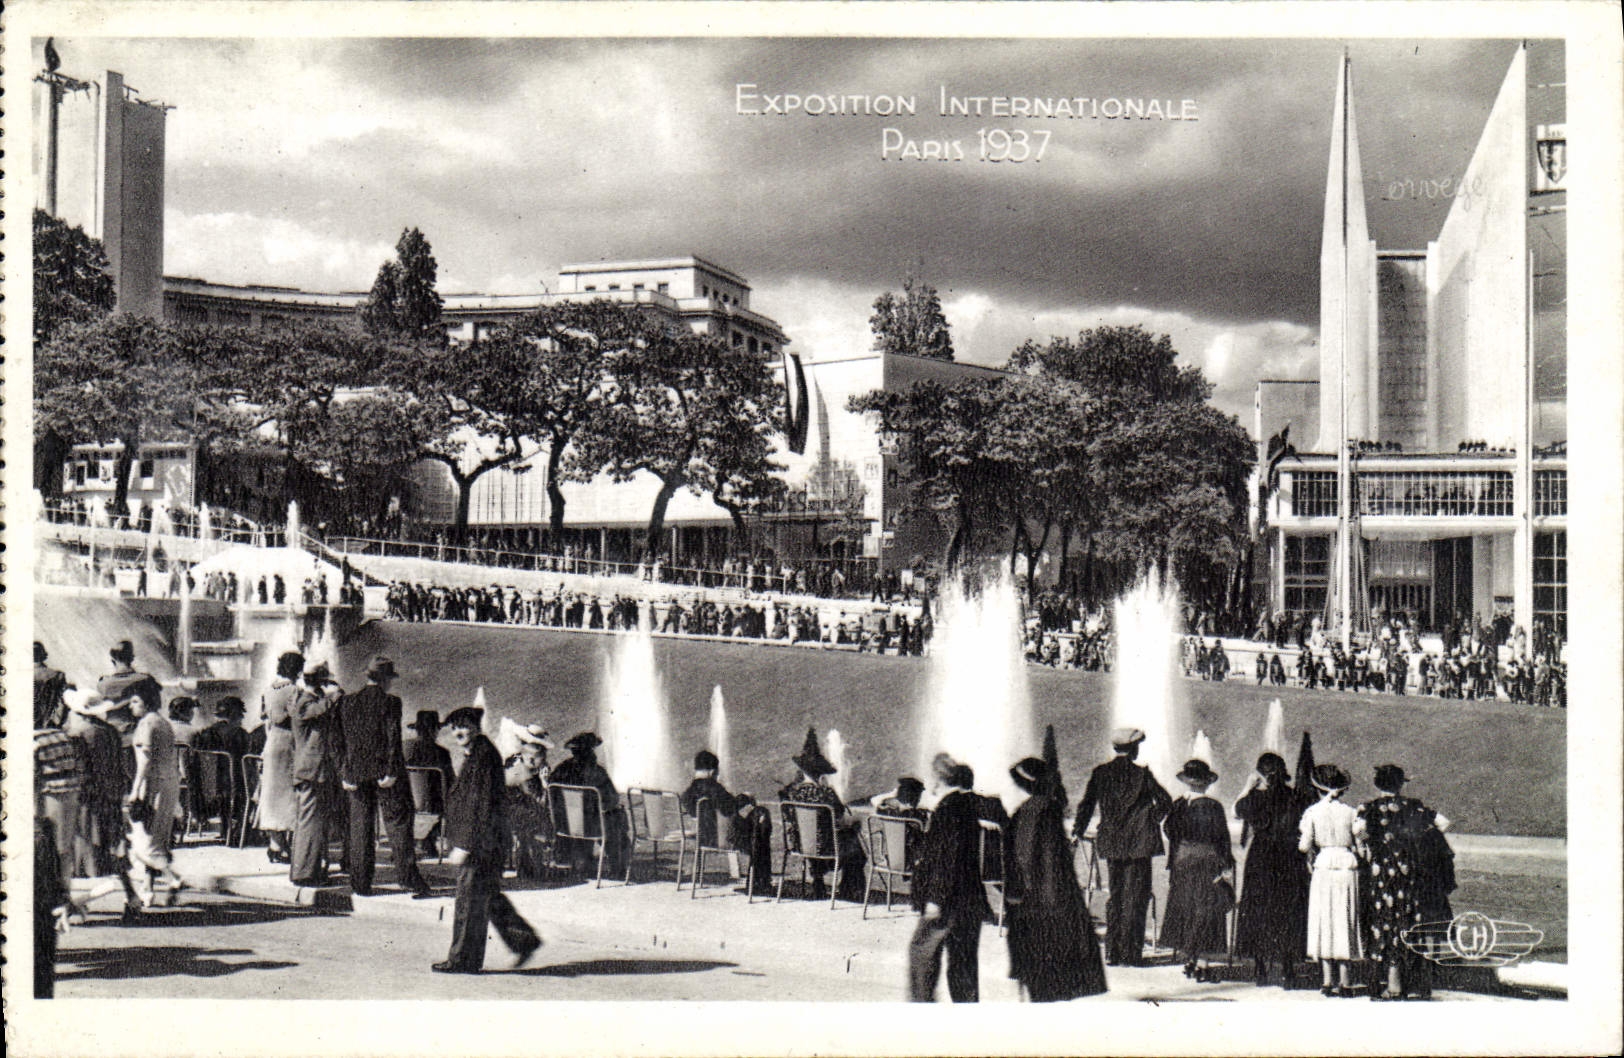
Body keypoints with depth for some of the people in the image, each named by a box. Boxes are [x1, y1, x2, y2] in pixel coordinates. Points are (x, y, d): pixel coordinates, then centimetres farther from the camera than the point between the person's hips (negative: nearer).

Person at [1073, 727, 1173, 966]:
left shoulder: (1100, 773, 3)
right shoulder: (1141, 774, -7)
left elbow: (1086, 804, 3)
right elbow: (1165, 801, -6)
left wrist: (1078, 831, 9)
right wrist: (1152, 821, 8)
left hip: (1110, 843, 4)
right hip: (1138, 843, -4)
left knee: (1115, 896, 13)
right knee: (1135, 898, 2)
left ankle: (1112, 952, 11)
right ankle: (1130, 953, -1)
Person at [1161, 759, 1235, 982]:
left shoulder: (1177, 806, 0)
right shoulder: (1212, 807, -12)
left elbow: (1170, 833, 6)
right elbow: (1221, 838, -11)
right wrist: (1224, 865, -4)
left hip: (1182, 863, 4)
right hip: (1207, 864, -4)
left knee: (1183, 911, 14)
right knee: (1206, 911, 0)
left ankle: (1188, 960, 18)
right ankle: (1202, 964, -2)